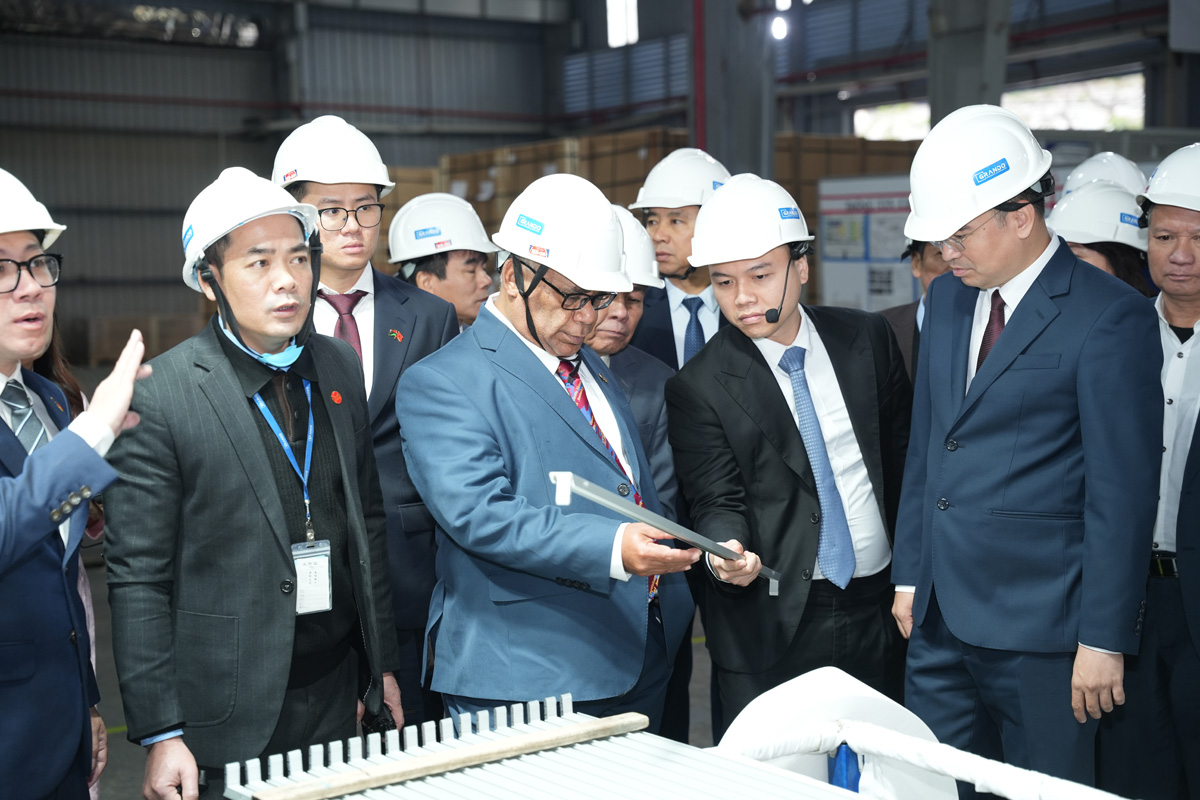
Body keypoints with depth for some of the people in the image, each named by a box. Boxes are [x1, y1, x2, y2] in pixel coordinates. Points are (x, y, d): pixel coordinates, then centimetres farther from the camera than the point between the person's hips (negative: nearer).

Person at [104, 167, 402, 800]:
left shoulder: (340, 368, 5)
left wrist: (383, 665, 12)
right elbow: (138, 579, -12)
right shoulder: (160, 396, -13)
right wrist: (161, 736, -14)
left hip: (339, 695, 5)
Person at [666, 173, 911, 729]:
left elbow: (905, 454, 11)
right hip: (772, 625, -3)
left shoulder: (866, 339, 5)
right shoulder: (698, 386, -6)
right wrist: (727, 549, -30)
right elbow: (717, 501, -7)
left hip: (879, 610, 3)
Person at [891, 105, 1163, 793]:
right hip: (940, 618, 7)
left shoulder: (1111, 317, -12)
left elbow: (1124, 492, -13)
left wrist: (1105, 638, -13)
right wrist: (910, 575, 14)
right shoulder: (947, 299, 10)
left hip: (1040, 631, -6)